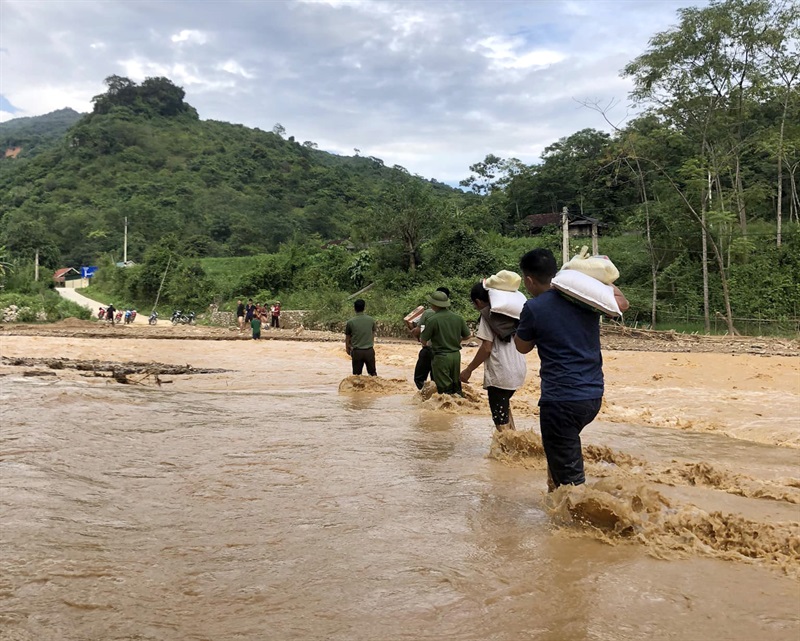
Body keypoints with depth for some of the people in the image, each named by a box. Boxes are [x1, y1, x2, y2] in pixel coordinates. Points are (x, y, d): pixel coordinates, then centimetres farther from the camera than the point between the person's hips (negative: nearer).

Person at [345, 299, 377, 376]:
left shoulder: (350, 322, -7)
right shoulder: (371, 320, -2)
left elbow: (347, 338, 5)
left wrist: (347, 349, 22)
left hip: (357, 352, -1)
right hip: (369, 351, 1)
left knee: (356, 375, 8)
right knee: (373, 373, 13)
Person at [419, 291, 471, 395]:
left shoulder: (432, 320, -15)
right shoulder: (458, 318, 1)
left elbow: (423, 339, -6)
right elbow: (467, 335, 9)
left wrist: (421, 333, 16)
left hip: (441, 357, -5)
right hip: (456, 355, 5)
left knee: (444, 388, 3)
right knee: (456, 384, 18)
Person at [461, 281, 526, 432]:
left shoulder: (487, 314, -7)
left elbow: (487, 348, -13)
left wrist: (468, 370, -5)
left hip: (500, 373, -8)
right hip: (518, 370, 8)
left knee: (501, 420, -4)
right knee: (504, 404, 31)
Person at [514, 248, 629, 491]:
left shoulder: (534, 308, -10)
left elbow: (522, 347, 8)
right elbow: (622, 302, 24)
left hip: (561, 400, -7)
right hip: (594, 397, 7)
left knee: (570, 477, -1)